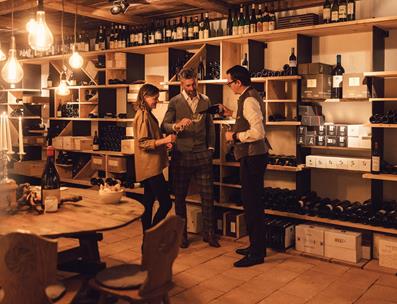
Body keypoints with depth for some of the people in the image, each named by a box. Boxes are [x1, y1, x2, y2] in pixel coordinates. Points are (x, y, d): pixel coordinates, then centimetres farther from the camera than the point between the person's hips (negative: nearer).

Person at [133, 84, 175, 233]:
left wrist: (164, 143, 10)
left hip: (149, 167, 11)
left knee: (149, 202, 13)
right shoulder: (143, 115, -14)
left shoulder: (147, 114, 17)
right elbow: (143, 143, -20)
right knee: (166, 203, -10)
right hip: (150, 167, -11)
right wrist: (164, 140, -28)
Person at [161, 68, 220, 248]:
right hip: (181, 155, -2)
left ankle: (209, 233, 16)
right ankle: (181, 234, 20)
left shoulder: (205, 101, 9)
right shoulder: (175, 102, -1)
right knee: (180, 196, 7)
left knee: (207, 195, 3)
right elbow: (164, 126, -7)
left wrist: (211, 147, 10)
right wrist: (177, 125, -27)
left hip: (202, 155, 2)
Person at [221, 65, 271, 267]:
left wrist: (235, 136, -15)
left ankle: (257, 254, 7)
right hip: (252, 156, 11)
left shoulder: (249, 100, -18)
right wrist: (232, 114, 21)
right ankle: (256, 246, 30)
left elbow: (258, 132, -26)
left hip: (253, 157, -11)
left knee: (252, 203, -4)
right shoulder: (249, 97, 14)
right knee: (251, 201, 17)